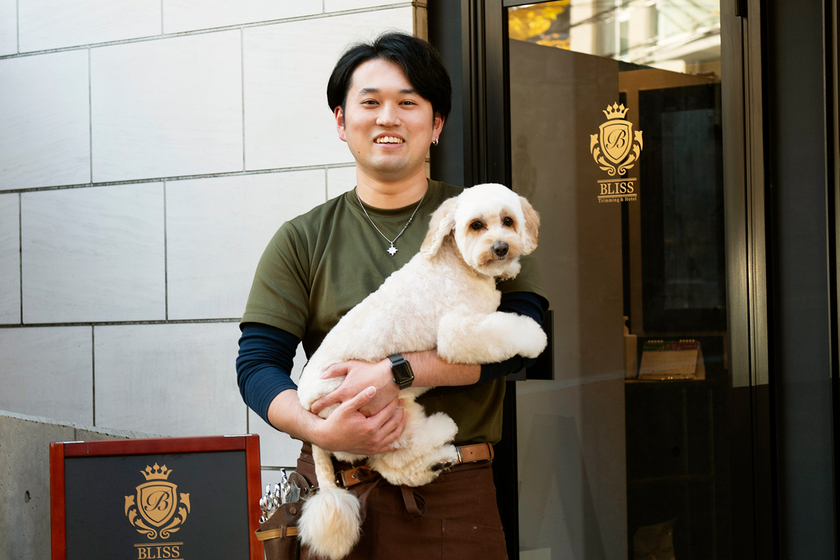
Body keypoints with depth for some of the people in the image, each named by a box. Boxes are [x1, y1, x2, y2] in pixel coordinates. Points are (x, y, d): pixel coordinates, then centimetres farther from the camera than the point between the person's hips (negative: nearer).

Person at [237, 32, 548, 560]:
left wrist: (395, 372, -18)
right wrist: (321, 430, -18)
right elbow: (258, 363, 1)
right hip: (334, 492, 1)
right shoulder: (302, 241, 8)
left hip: (453, 496, 0)